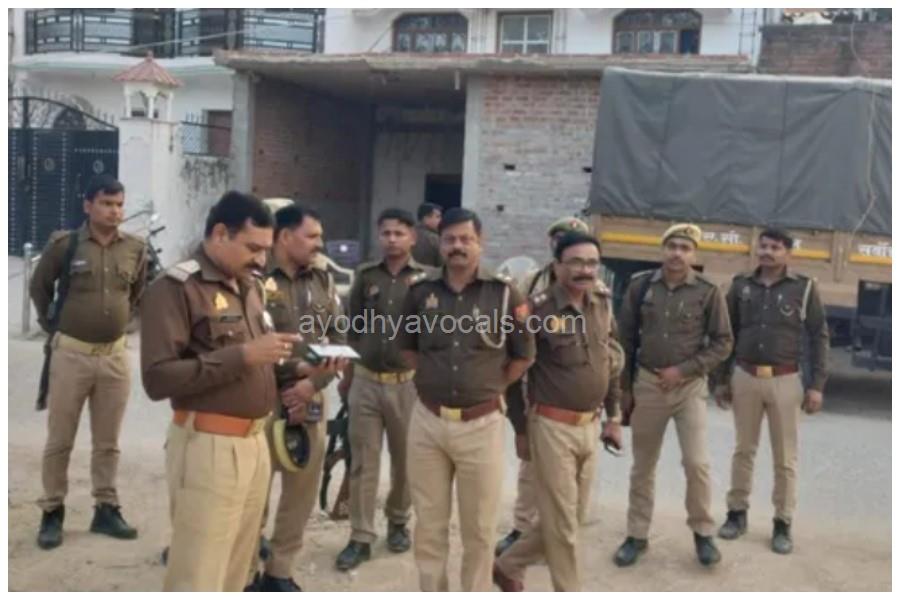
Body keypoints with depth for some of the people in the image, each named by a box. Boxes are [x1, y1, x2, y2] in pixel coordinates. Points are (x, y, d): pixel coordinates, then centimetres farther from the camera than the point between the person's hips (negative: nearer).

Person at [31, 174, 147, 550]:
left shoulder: (135, 249, 1)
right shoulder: (63, 244, -8)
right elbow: (39, 287, 7)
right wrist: (51, 325, 9)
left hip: (115, 355, 3)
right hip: (71, 353, -3)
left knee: (108, 442, 11)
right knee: (59, 440, 7)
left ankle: (106, 509, 23)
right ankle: (52, 513, 20)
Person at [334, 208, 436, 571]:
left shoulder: (426, 278, -3)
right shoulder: (365, 276, 5)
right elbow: (354, 329, 10)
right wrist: (347, 373, 10)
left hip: (408, 382, -1)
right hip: (366, 381, 2)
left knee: (405, 459, 12)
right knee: (363, 462, 4)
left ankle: (398, 522, 34)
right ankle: (361, 538, 13)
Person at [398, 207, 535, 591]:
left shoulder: (504, 293, -6)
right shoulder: (421, 290, 3)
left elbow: (524, 355, 3)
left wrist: (490, 387, 3)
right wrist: (432, 378, 7)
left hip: (481, 424, -2)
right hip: (427, 421, 3)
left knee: (479, 528, 10)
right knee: (429, 524, 14)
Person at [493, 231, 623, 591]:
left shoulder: (602, 306, 4)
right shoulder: (538, 310, -14)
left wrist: (613, 417, 15)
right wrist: (521, 429, -4)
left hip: (590, 427, 7)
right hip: (552, 426, -7)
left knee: (572, 517, 17)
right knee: (561, 523, 5)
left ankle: (508, 566, 35)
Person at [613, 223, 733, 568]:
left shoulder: (708, 292, -6)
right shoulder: (640, 286, -1)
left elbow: (722, 342, -3)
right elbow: (625, 339, 5)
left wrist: (683, 370, -12)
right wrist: (624, 387, 4)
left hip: (690, 386, -2)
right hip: (647, 384, 2)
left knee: (697, 462, -8)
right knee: (643, 466, 10)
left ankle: (702, 532, 14)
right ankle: (637, 535, 22)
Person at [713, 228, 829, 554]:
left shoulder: (805, 288, -3)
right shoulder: (741, 285, 4)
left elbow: (819, 336, 0)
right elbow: (728, 335, 9)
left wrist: (817, 384, -6)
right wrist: (722, 379, 8)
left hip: (785, 380, -2)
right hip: (745, 377, 2)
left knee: (785, 457, 5)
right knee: (743, 450, 12)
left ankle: (783, 523, 17)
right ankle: (737, 513, 24)